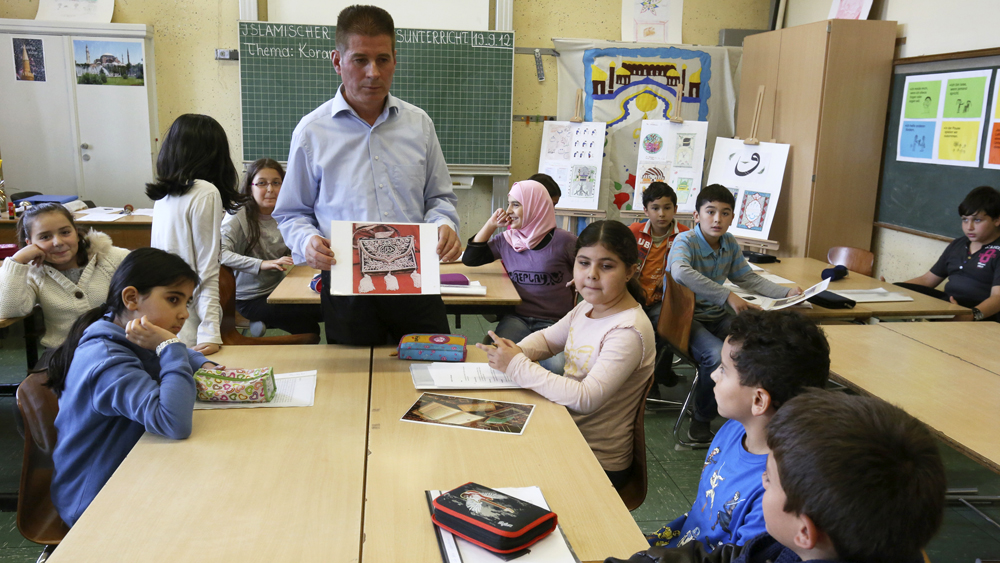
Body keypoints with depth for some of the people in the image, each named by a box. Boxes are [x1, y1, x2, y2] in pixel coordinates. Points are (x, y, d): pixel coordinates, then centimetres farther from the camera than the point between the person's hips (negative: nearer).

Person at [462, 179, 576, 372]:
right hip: (517, 318, 3)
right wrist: (491, 224, 7)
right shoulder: (506, 241, 11)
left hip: (554, 321, -3)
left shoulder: (563, 241, -2)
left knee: (556, 366, -32)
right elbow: (469, 259, 13)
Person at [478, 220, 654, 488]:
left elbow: (585, 399, -30)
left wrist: (517, 365, -26)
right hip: (568, 431, 7)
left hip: (599, 462, -7)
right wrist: (517, 351, -8)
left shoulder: (628, 332, -26)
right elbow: (548, 337, 16)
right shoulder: (588, 306, 0)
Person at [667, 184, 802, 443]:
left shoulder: (730, 243, 5)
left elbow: (747, 278, 18)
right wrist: (727, 296, -42)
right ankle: (702, 418, -7)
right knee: (717, 355, -32)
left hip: (717, 316, 7)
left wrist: (786, 292, 5)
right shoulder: (685, 241, -17)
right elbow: (681, 272, -39)